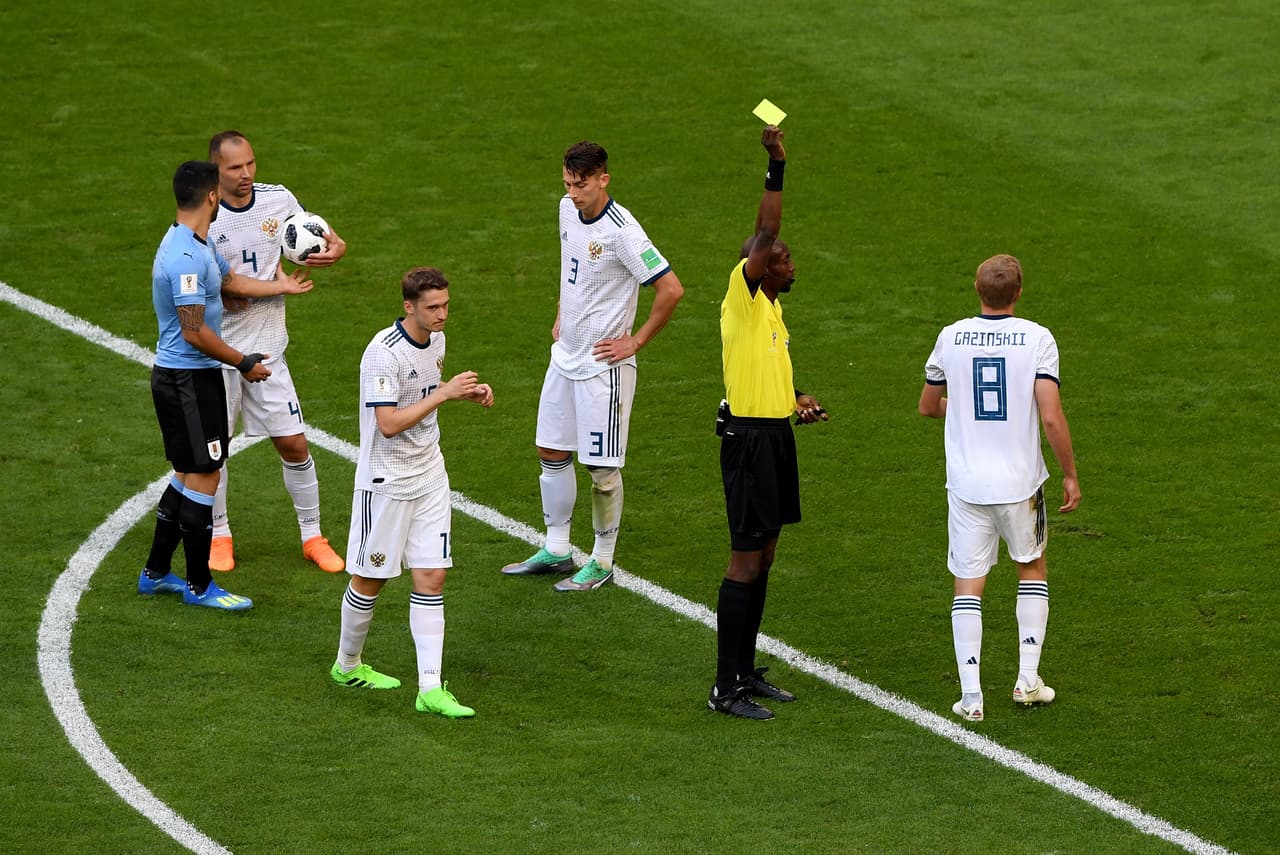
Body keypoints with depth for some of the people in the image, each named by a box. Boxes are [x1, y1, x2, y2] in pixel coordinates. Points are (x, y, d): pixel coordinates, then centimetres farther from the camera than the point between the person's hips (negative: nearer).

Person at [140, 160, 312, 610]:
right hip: (188, 381, -11)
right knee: (203, 476, -3)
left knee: (189, 473, 18)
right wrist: (244, 363, -14)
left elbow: (229, 280, 28)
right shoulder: (185, 257, -24)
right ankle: (199, 586, 6)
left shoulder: (198, 244, 9)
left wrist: (280, 286, 41)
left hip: (187, 375, 11)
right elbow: (195, 332, -25)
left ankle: (156, 573, 25)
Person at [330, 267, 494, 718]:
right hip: (385, 479, -7)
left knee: (431, 579, 0)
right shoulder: (383, 353, -22)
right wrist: (445, 393, -27)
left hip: (429, 475, 7)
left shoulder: (436, 339, 4)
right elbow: (389, 423, -27)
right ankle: (347, 665, 29)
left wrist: (468, 391, 5)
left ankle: (430, 688, -3)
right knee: (371, 578, 6)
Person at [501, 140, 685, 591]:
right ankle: (556, 550, 27)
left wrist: (635, 341, -16)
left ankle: (602, 562, 12)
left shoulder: (621, 230, -22)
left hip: (603, 364, -8)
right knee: (551, 452, 14)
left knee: (602, 466, 0)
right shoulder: (568, 210, 2)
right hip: (565, 357, 8)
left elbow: (671, 289, -22)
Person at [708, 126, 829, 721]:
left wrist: (799, 401, 12)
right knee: (746, 561, -8)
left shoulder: (773, 310, 15)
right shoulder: (742, 298, -12)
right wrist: (776, 168, -32)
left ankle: (746, 672, 22)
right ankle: (725, 688, -5)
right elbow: (763, 236, -27)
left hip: (777, 434, 9)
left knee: (763, 558, 14)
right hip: (749, 438, -9)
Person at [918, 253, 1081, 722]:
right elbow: (1051, 418, -14)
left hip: (967, 484, 1)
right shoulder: (1037, 339, -8)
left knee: (968, 583, 5)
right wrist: (1070, 475, -3)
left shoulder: (951, 337, -1)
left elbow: (928, 405, 12)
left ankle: (970, 694, -3)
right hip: (1021, 481, -1)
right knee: (1032, 568, 21)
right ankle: (1028, 680, 17)